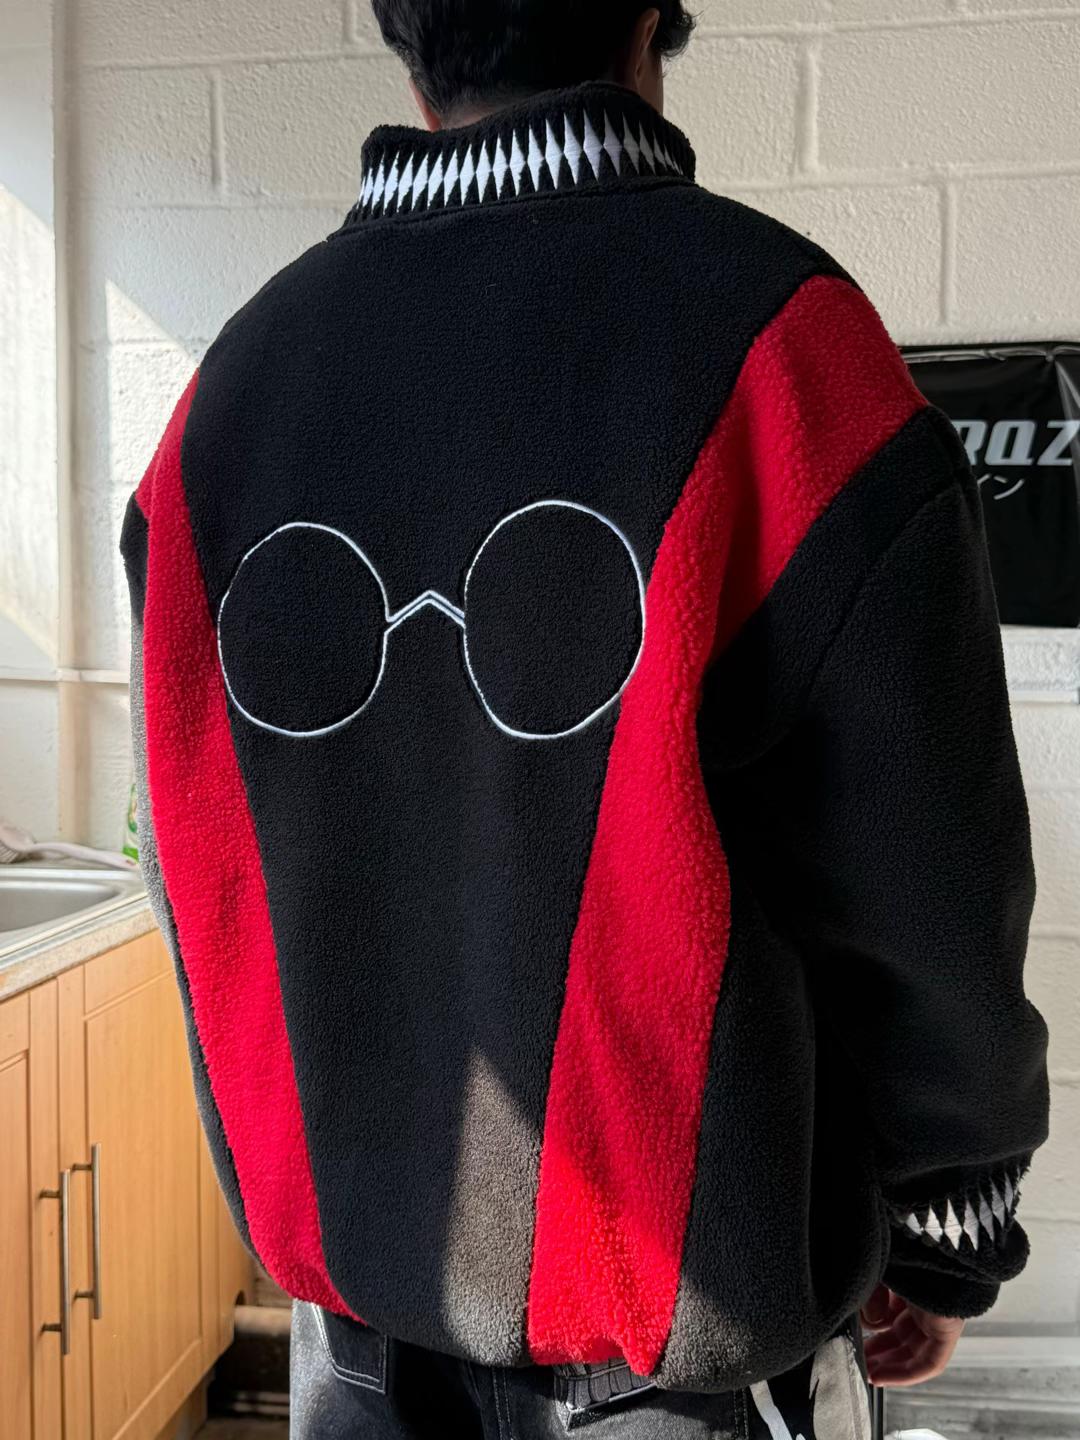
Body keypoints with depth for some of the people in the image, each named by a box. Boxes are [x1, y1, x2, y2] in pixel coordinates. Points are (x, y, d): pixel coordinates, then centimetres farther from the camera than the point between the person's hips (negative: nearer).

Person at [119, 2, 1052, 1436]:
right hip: (694, 1319, -3)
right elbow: (920, 887, -17)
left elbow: (201, 863, 3)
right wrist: (947, 1242, 1)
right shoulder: (767, 334, -19)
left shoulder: (239, 372, -4)